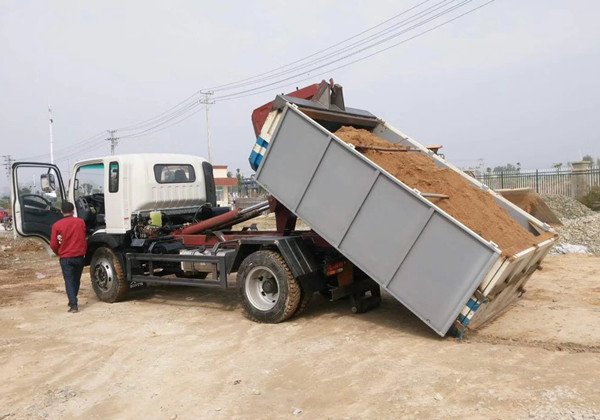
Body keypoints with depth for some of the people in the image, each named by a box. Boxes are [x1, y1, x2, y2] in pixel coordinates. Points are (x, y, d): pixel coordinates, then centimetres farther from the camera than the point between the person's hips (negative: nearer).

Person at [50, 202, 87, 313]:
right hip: (79, 256, 2)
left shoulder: (57, 225, -7)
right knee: (76, 280, 16)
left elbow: (53, 244, -5)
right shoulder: (81, 222, -2)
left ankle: (73, 305, -8)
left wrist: (59, 253, 14)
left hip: (65, 257, -2)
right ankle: (72, 302, 28)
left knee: (69, 281, 1)